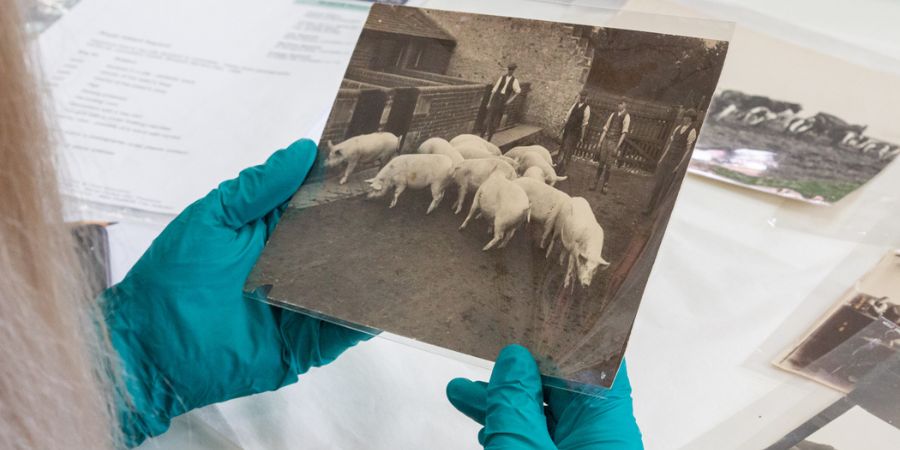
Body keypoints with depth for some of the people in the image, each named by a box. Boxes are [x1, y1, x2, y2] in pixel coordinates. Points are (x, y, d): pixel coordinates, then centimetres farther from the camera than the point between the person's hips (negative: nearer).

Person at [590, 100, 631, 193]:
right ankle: (595, 183, 13)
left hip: (614, 143, -4)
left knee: (608, 165, -2)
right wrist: (600, 143, 8)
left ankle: (605, 185, 7)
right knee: (601, 163, 7)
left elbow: (624, 133, -10)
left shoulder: (626, 117, -5)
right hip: (606, 140, 4)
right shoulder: (613, 115, 9)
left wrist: (617, 147, -15)